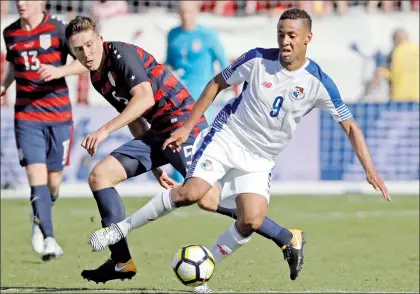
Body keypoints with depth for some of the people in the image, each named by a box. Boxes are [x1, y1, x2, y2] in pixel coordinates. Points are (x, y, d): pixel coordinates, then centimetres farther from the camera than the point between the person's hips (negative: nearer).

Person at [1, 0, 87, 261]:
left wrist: (59, 71, -29)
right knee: (36, 176, -14)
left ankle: (40, 222, 36)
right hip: (26, 116, 2)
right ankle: (48, 239, -13)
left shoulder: (56, 29, -7)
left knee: (54, 180, 6)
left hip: (59, 114, -2)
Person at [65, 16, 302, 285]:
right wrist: (155, 168, 21)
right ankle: (122, 261, 0)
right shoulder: (97, 79, 15)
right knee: (99, 176, -1)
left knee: (208, 199, -16)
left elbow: (144, 98, -25)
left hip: (184, 123, -9)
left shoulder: (121, 53, -12)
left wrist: (105, 130, -30)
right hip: (157, 132, 9)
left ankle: (287, 239, -4)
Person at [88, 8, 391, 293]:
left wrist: (370, 169, -17)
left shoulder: (318, 82, -11)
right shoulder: (258, 59, -11)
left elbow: (350, 126, -7)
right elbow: (218, 83, 3)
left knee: (252, 222, -18)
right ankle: (121, 228, -11)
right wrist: (188, 126, 0)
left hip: (259, 161, 2)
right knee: (192, 192, -24)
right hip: (226, 137, -2)